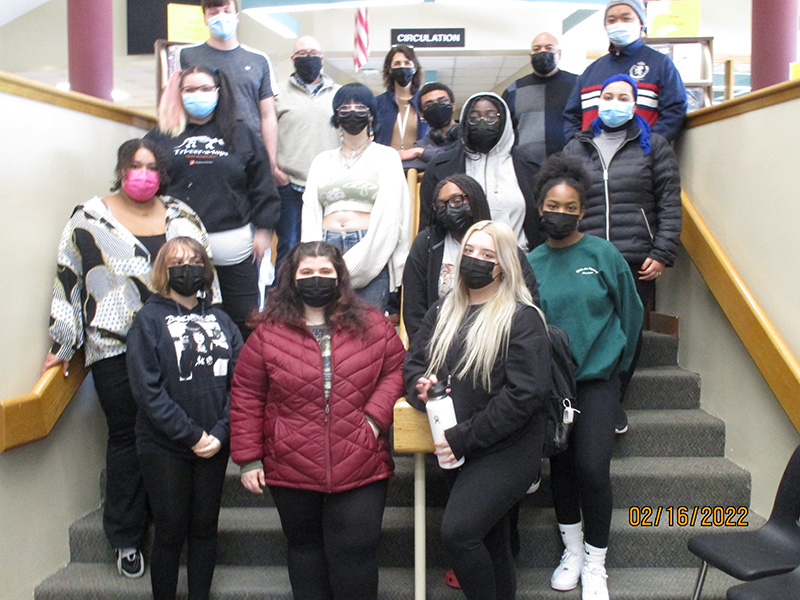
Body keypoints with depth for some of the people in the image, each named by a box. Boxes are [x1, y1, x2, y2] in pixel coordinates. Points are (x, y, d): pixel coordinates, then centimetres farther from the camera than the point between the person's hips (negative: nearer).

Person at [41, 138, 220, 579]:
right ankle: (126, 538, 19)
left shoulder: (182, 217, 12)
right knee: (126, 437, 5)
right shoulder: (90, 219, 5)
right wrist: (63, 345, 6)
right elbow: (68, 282, 7)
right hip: (115, 349, -1)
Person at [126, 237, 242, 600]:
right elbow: (147, 390, -11)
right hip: (164, 448, -3)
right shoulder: (149, 319, -2)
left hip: (213, 445, 3)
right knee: (170, 531, 6)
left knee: (205, 529, 12)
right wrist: (192, 435, -15)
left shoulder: (221, 320, 8)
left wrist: (221, 433, -12)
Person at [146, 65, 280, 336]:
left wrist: (263, 228, 1)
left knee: (243, 321, 5)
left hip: (233, 245, 0)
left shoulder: (241, 136, 10)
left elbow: (262, 187, 9)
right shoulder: (162, 136, 9)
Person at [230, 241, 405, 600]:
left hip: (361, 469, -1)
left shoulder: (373, 326, 0)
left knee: (355, 556, 5)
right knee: (305, 548, 18)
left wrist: (375, 416, -9)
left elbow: (396, 369, 6)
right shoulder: (268, 333, -1)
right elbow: (246, 396, 1)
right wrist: (248, 458, -2)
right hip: (291, 472, 1)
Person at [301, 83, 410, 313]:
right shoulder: (322, 161, 22)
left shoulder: (386, 156, 11)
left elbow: (388, 215, -1)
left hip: (371, 252, -3)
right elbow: (310, 212, 12)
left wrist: (354, 263, -10)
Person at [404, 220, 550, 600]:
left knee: (458, 533, -19)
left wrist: (464, 437, -21)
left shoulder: (522, 319, -10)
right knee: (489, 541, 16)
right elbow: (412, 363, 10)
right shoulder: (443, 312, 10)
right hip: (455, 451, 6)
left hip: (504, 451, -6)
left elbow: (524, 394, -18)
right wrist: (420, 386, -15)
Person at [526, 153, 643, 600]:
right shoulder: (531, 262, 0)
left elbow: (630, 312, 4)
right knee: (561, 465, 10)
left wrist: (615, 363, 10)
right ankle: (572, 550, 32)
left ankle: (595, 564, 14)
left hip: (597, 379, -2)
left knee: (592, 468, -8)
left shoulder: (604, 254, -6)